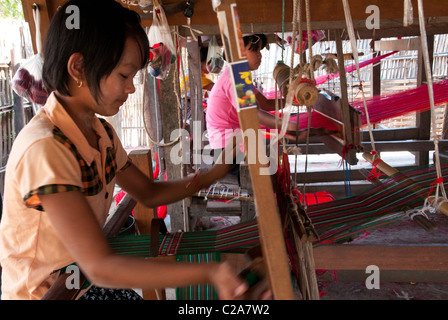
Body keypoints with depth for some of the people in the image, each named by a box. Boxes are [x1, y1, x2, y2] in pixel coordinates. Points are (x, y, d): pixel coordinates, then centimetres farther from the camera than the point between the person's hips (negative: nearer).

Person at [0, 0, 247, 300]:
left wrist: (219, 171, -5)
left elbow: (149, 193, 7)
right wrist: (208, 272, -43)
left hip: (85, 278, 7)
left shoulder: (102, 132, -1)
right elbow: (99, 267, -35)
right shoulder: (43, 149, -30)